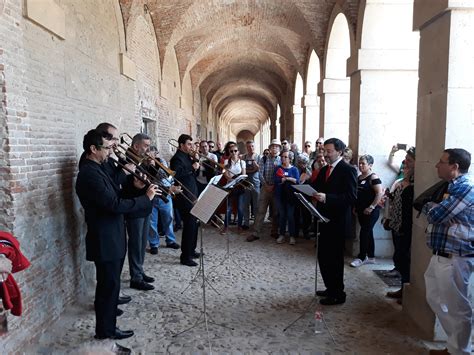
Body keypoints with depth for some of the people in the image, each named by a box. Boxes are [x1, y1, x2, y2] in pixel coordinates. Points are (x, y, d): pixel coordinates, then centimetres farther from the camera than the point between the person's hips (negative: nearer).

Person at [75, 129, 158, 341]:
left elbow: (112, 195, 15)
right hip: (105, 241, -10)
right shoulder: (90, 173, -22)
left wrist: (132, 184, 2)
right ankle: (106, 330, 21)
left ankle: (107, 322, 36)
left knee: (110, 283, 20)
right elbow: (115, 205, -27)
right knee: (109, 285, 4)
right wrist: (146, 198, -19)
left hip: (110, 238, 10)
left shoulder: (96, 169, 10)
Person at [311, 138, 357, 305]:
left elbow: (351, 197, -20)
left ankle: (338, 294, 17)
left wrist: (326, 197, -28)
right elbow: (317, 188, 14)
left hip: (338, 222, -8)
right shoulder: (324, 170, 13)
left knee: (334, 258, 1)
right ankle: (331, 288, 32)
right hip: (325, 220, 8)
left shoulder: (348, 170, -12)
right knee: (323, 256, 15)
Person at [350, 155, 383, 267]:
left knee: (364, 233, -5)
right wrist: (355, 207, 13)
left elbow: (379, 193, -19)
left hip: (370, 212, -8)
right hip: (361, 211, 8)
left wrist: (371, 207, -20)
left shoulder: (373, 177, -12)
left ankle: (361, 257, 6)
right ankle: (371, 257, 23)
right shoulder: (358, 178, 11)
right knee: (368, 233, 14)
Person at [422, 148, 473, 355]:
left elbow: (437, 215, -20)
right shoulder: (454, 186, 15)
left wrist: (428, 206, 0)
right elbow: (437, 213, 18)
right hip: (441, 256, 10)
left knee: (456, 307, 5)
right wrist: (432, 207, -3)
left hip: (454, 259, -10)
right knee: (435, 299, 19)